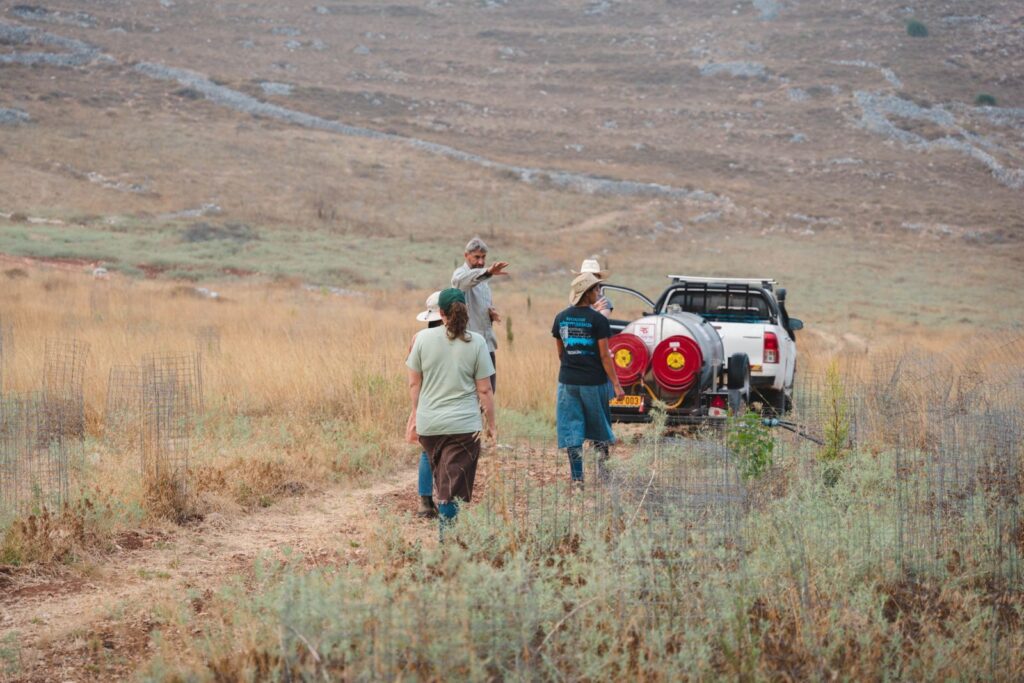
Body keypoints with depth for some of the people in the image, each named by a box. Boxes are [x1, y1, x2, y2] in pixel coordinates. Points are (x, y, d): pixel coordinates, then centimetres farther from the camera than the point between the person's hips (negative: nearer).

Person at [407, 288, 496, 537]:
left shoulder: (423, 338, 0)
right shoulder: (476, 342, -6)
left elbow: (414, 383, 5)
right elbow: (484, 390, -4)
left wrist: (416, 414, 18)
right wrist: (491, 424, 6)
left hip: (428, 424, 3)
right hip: (463, 425, -3)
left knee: (441, 479, 17)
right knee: (455, 486, -1)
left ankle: (445, 526, 22)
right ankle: (446, 533, -8)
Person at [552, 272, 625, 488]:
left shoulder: (561, 318, 3)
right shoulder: (597, 320, -11)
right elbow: (604, 355, -12)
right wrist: (616, 384, -7)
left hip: (567, 381, 3)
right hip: (593, 381, -3)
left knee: (571, 430, 5)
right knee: (598, 423, 18)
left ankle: (577, 479, 5)